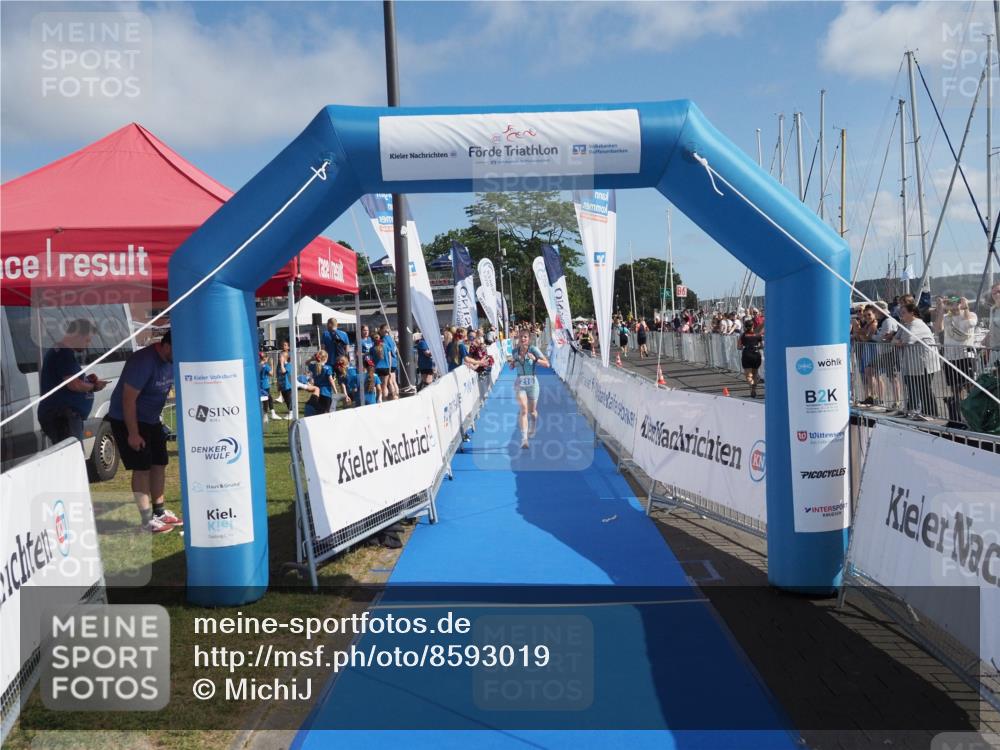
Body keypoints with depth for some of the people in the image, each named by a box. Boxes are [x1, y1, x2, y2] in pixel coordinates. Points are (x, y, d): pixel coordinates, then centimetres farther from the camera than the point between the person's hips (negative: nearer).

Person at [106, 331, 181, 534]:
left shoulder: (172, 361, -3)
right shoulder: (144, 361, -28)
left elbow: (174, 386, 13)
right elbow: (128, 399, -26)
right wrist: (133, 434, -23)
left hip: (151, 419, 8)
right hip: (127, 420, -8)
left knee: (160, 464, 9)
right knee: (142, 468, -8)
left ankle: (160, 512, 20)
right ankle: (148, 521, -3)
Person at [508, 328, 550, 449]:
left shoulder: (533, 349, -8)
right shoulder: (515, 351, 2)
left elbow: (547, 364, -12)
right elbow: (512, 368, 17)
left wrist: (535, 359, -28)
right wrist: (511, 362, -6)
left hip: (532, 383, -1)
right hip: (520, 383, 1)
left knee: (532, 411, 13)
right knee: (523, 410, -14)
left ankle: (532, 429, 45)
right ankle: (524, 439, -19)